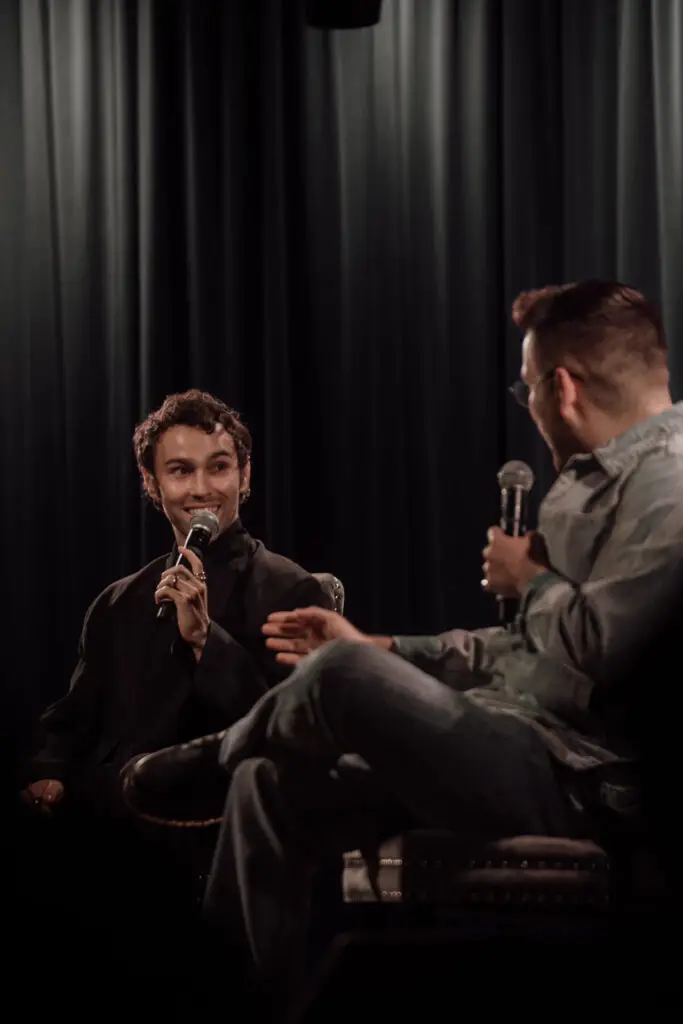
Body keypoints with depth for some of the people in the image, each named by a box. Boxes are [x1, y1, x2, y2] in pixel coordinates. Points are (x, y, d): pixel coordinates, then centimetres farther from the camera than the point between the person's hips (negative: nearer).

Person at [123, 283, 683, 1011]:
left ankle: (206, 760, 10)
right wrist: (376, 650, 21)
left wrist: (530, 577, -6)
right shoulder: (605, 477, 18)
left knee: (339, 674, -22)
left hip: (571, 778, -11)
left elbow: (595, 648, -27)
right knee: (270, 788, 5)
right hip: (512, 744, 11)